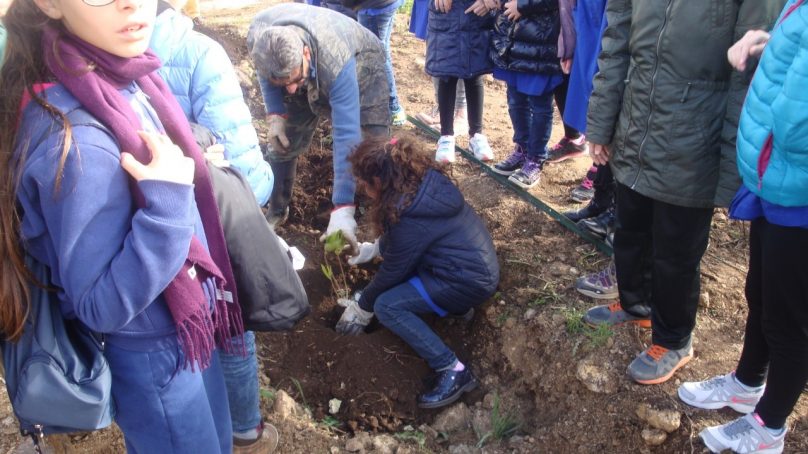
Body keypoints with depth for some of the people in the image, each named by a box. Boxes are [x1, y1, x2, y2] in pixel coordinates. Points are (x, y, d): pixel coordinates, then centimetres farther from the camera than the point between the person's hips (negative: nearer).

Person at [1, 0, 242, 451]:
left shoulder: (126, 76, -6)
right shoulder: (73, 139, -31)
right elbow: (102, 307, -26)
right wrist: (166, 202, -34)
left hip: (185, 329, 7)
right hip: (150, 357, -7)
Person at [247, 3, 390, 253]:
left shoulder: (337, 63, -47)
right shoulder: (258, 35, -34)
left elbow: (347, 135, -48)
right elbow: (265, 69, -7)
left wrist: (342, 210, -51)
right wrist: (275, 113, -19)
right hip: (311, 70, 4)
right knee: (283, 140, 1)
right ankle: (275, 212, 22)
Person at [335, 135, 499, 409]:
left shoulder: (409, 216, -24)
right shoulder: (424, 180, -1)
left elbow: (392, 271, -11)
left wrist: (362, 308, 4)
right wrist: (373, 248, 24)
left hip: (471, 280, -9)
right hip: (476, 261, 9)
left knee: (386, 306, -14)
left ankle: (454, 371, -14)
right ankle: (456, 306, 15)